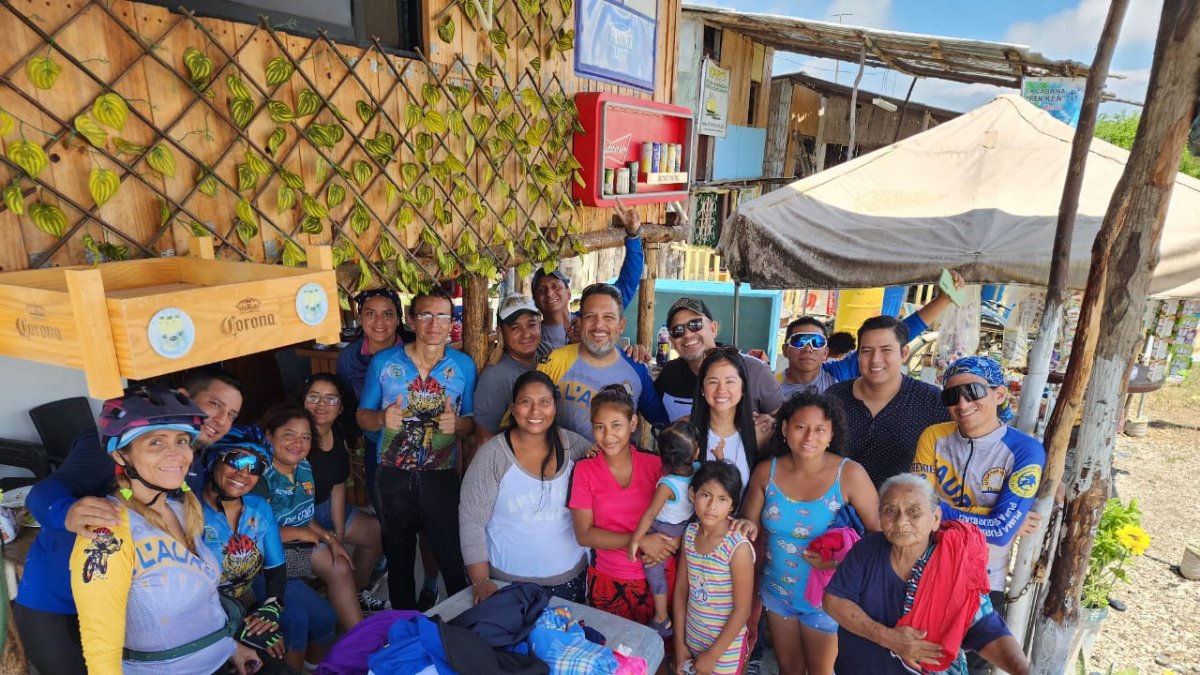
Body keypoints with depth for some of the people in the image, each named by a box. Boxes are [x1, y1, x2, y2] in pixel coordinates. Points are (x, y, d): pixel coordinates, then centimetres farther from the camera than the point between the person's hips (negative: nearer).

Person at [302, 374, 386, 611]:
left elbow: (338, 487, 4)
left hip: (323, 507, 8)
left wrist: (340, 534, 1)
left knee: (379, 533, 12)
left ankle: (356, 592, 34)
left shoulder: (339, 437, -3)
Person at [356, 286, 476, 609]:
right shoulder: (384, 362, -2)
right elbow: (362, 416, 4)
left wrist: (456, 424, -19)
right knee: (399, 557, 17)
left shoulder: (464, 365, -2)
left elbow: (472, 423, 4)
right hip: (394, 475, 1)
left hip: (442, 475, -1)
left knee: (453, 556, -2)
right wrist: (382, 418, -18)